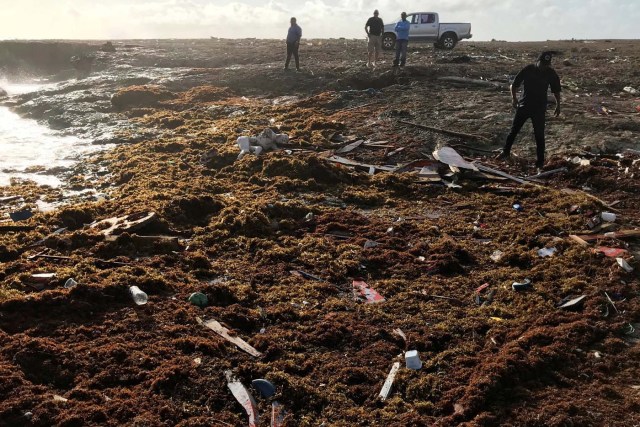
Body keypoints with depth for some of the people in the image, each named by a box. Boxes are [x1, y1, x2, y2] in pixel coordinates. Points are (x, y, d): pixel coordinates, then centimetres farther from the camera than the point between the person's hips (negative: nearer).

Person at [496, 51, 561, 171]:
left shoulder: (551, 73, -5)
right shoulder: (527, 70, -8)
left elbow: (556, 90, 9)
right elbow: (514, 84, -3)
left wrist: (558, 105, 5)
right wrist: (514, 98, -18)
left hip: (539, 108, -1)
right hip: (524, 105, 1)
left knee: (539, 135, -1)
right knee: (514, 130, 8)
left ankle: (540, 161, 7)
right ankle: (506, 152, 26)